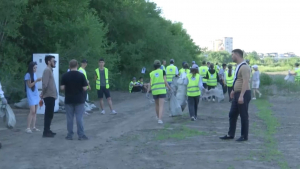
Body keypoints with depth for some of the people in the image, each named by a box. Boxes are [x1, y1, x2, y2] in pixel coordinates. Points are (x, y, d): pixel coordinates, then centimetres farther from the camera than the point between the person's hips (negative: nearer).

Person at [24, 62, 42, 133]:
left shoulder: (34, 74, 13)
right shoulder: (28, 75, -9)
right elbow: (29, 85, -12)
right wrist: (36, 80, -18)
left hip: (36, 94, 7)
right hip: (31, 95, -7)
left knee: (35, 112, 5)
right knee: (32, 111, -15)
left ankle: (33, 127, 8)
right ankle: (28, 128, -12)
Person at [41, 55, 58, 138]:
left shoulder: (50, 70, 17)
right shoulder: (47, 70, -14)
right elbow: (45, 84, -22)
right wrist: (43, 94, -12)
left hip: (51, 96, 9)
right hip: (49, 96, -9)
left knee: (50, 114, 14)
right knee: (48, 114, -6)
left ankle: (47, 130, 21)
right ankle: (46, 132, -3)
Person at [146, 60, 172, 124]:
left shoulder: (152, 73, 5)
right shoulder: (162, 71, 0)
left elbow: (150, 84, 1)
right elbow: (165, 82, -6)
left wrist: (147, 92, 6)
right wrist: (170, 89, 4)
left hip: (155, 91, 3)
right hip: (162, 91, -3)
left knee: (157, 104, 24)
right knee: (161, 106, -5)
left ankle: (158, 116, 42)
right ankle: (160, 119, -19)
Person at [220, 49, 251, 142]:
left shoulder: (244, 67, -18)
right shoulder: (239, 66, 14)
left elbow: (245, 82, -25)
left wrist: (241, 96, -29)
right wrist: (234, 91, 27)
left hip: (243, 94, -10)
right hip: (237, 94, 10)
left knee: (244, 116, 0)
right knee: (232, 114, 12)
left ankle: (244, 136, 9)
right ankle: (231, 134, 19)